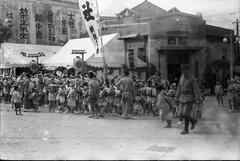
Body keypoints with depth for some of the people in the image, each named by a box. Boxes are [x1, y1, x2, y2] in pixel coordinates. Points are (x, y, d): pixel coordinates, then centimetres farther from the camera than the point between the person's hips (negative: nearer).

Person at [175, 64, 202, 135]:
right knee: (181, 114, 4)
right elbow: (179, 88, 16)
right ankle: (193, 121, 28)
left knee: (186, 114, -10)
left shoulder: (192, 79, -9)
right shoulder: (181, 78, 9)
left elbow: (196, 90, -13)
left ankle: (186, 129, 1)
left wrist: (198, 99, -20)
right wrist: (177, 97, 13)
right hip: (182, 98, 6)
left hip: (189, 99, -6)